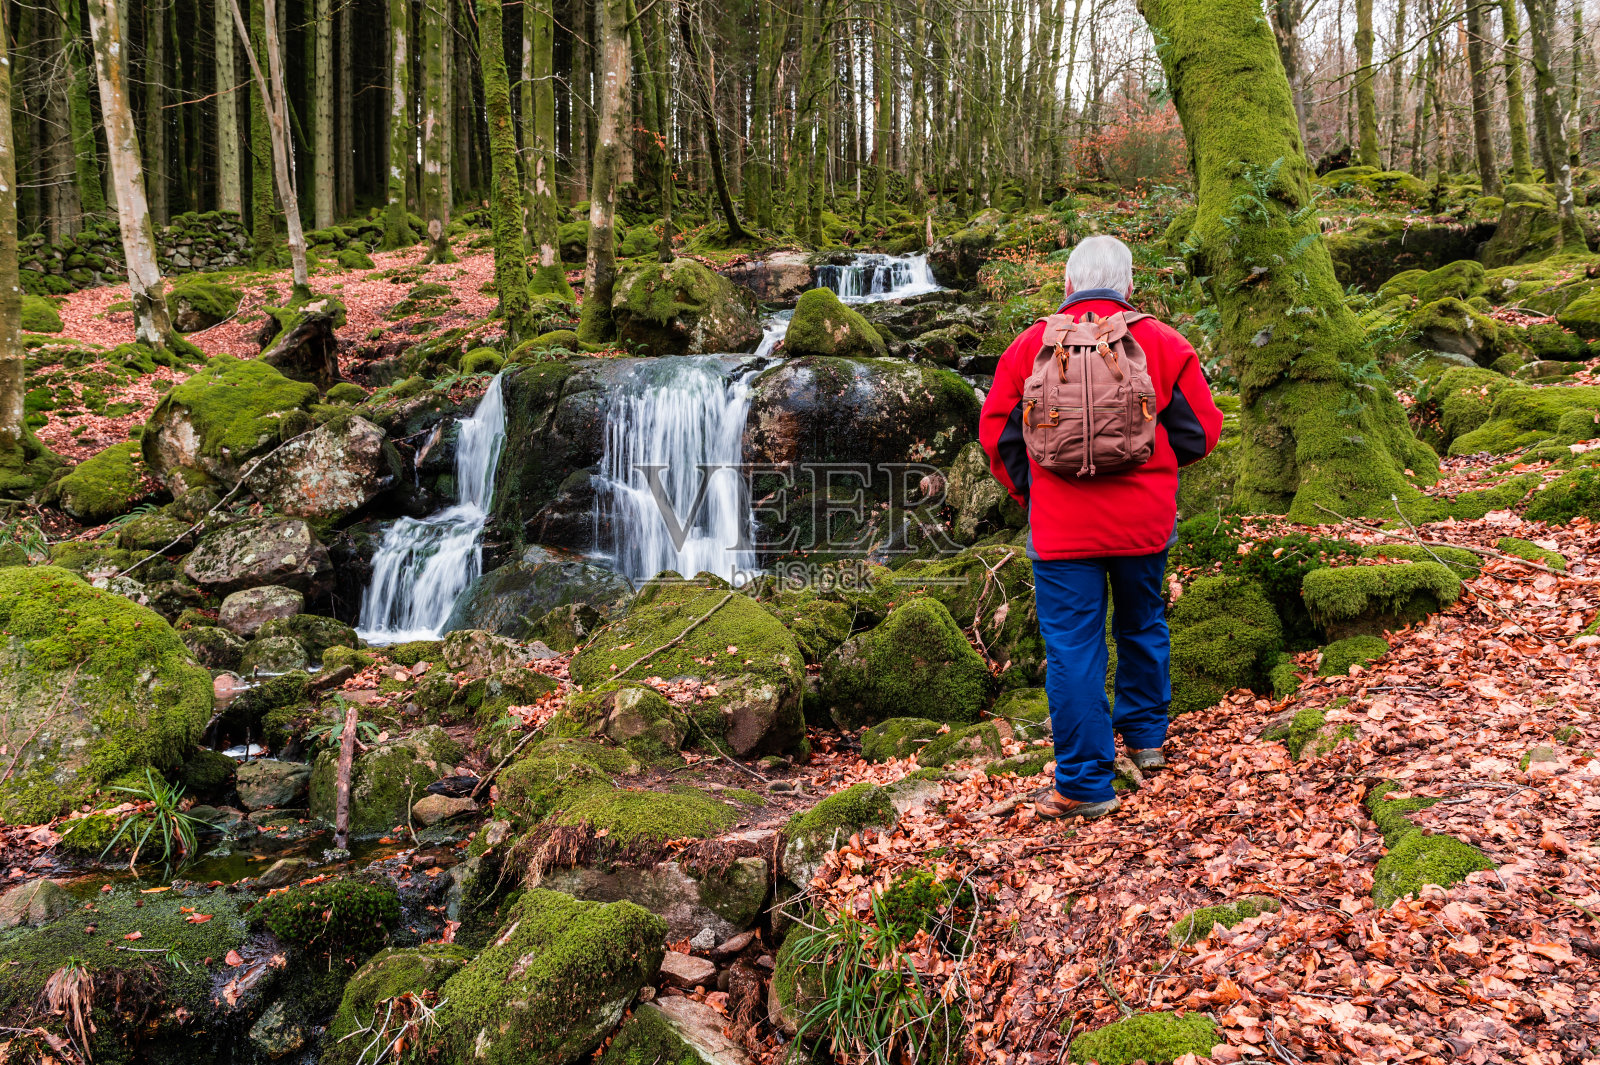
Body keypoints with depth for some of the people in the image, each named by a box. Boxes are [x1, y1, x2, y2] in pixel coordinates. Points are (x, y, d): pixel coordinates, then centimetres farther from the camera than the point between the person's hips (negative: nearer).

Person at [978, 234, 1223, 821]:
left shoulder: (1029, 345, 0)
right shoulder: (1164, 344, 1)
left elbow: (997, 434, 2)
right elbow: (1202, 432, 2)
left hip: (1062, 527, -2)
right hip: (1145, 520, 2)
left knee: (1073, 648, 2)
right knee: (1142, 624, 24)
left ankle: (1085, 785, 7)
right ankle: (1145, 736, 40)